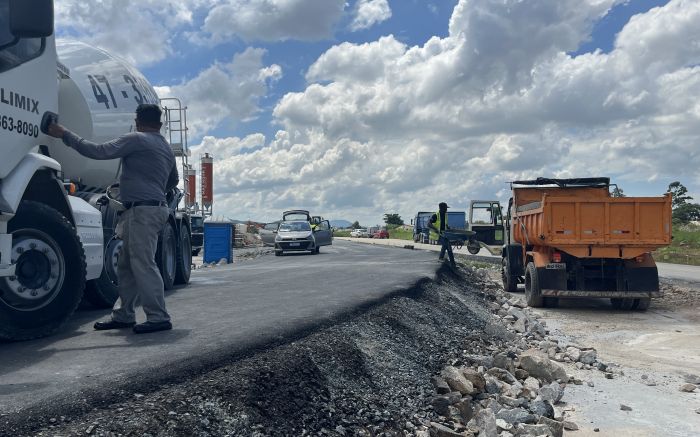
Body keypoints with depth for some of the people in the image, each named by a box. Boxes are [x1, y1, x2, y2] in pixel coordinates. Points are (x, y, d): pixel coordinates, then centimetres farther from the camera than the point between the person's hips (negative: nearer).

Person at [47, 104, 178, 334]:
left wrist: (65, 134, -6)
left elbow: (98, 151, -14)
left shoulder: (136, 139, -7)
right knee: (127, 265, 12)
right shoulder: (167, 148, 20)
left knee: (143, 265, -10)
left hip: (142, 210, -10)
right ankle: (123, 315, 17)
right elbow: (173, 181, 33)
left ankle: (159, 318, -9)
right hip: (156, 207, 10)